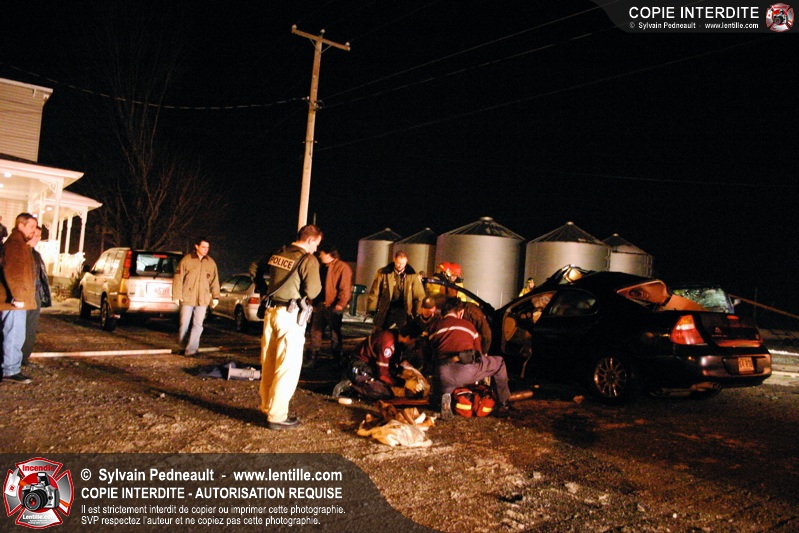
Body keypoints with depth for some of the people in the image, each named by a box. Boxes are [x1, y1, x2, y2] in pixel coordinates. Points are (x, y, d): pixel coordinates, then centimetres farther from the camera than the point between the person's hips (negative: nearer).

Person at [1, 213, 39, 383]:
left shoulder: (21, 244, 19)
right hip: (15, 301, -10)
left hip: (19, 300, 10)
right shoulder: (14, 243, -13)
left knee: (15, 336, 15)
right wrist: (17, 296, -23)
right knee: (14, 336, -6)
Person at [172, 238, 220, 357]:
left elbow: (214, 281, 13)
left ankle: (191, 350, 2)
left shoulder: (211, 263, 8)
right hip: (187, 298, -2)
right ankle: (182, 344, 29)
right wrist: (177, 296, -5)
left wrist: (215, 297, 7)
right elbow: (178, 278, -1)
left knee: (198, 325, -2)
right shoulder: (186, 260, -2)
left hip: (203, 300, 2)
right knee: (184, 324, 6)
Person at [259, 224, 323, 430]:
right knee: (288, 366, -1)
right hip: (290, 315, -7)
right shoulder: (308, 260, -12)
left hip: (271, 311, 7)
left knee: (268, 363, 15)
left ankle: (267, 407, 28)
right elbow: (312, 291, -15)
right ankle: (276, 416, 2)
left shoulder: (277, 254, 8)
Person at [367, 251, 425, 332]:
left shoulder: (412, 276, -2)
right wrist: (372, 310, -2)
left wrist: (418, 313, -2)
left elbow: (419, 296, 3)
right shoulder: (383, 273, -3)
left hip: (404, 309, 0)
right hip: (387, 309, 0)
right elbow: (374, 293, 0)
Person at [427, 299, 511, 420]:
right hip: (468, 372, -2)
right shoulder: (468, 325, 22)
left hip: (445, 376, 2)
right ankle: (503, 404, 29)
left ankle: (446, 395, 10)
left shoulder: (436, 327, 23)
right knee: (499, 362, 27)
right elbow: (478, 352, 30)